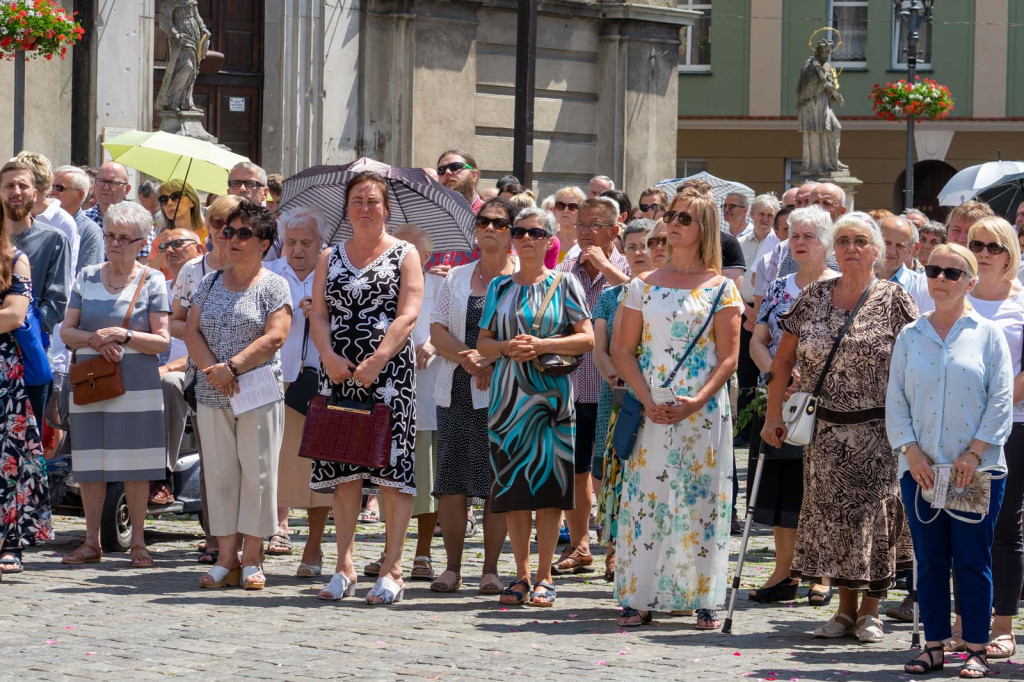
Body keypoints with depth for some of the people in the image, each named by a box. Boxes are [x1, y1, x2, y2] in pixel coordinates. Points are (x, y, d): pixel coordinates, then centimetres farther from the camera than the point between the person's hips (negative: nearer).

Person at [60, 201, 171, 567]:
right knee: (90, 464, 3)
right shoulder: (87, 277, 11)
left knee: (135, 466, -2)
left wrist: (124, 336, -17)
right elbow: (66, 332, 7)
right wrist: (96, 339, -11)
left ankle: (138, 543, 6)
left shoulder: (151, 281, 2)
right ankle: (92, 542, 11)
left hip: (136, 386, -3)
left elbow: (162, 341, -3)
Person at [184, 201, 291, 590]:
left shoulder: (273, 286, 1)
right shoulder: (210, 284, 14)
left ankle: (252, 560, 1)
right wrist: (212, 370, -10)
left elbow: (274, 337, -10)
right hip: (212, 397, 4)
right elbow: (192, 331, 7)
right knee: (220, 474, 3)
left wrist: (233, 367, -18)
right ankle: (226, 560, 6)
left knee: (256, 473, -3)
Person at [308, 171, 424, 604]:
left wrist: (375, 362, -18)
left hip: (389, 373, -3)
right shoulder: (330, 258, 15)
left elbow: (407, 315, -7)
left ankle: (392, 569, -4)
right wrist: (329, 356, -11)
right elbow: (319, 313, 8)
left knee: (392, 469, -6)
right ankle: (344, 568, 8)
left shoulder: (404, 255, 4)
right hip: (339, 374, 4)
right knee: (344, 470, 3)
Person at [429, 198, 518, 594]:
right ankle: (452, 567, 8)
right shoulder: (456, 278, 15)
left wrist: (494, 364, -17)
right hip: (455, 391, 3)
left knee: (498, 482, -3)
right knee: (451, 479, 1)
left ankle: (491, 569, 3)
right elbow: (437, 330, 7)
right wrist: (466, 357, -11)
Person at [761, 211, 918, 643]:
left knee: (872, 514, -3)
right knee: (830, 513, 4)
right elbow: (783, 359, 9)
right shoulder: (813, 298, 5)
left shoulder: (893, 301, -4)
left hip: (877, 430, -3)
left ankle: (870, 610, 8)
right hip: (825, 431, 3)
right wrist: (774, 415, 4)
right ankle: (845, 609, 15)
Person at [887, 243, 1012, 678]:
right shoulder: (910, 336, 10)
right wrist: (912, 451, -6)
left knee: (972, 561, 0)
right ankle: (934, 646, 12)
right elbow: (895, 400, 7)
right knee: (930, 561, 5)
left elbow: (1000, 400, -2)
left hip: (976, 469, -2)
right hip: (920, 469, 2)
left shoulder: (987, 335, 3)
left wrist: (974, 453, -11)